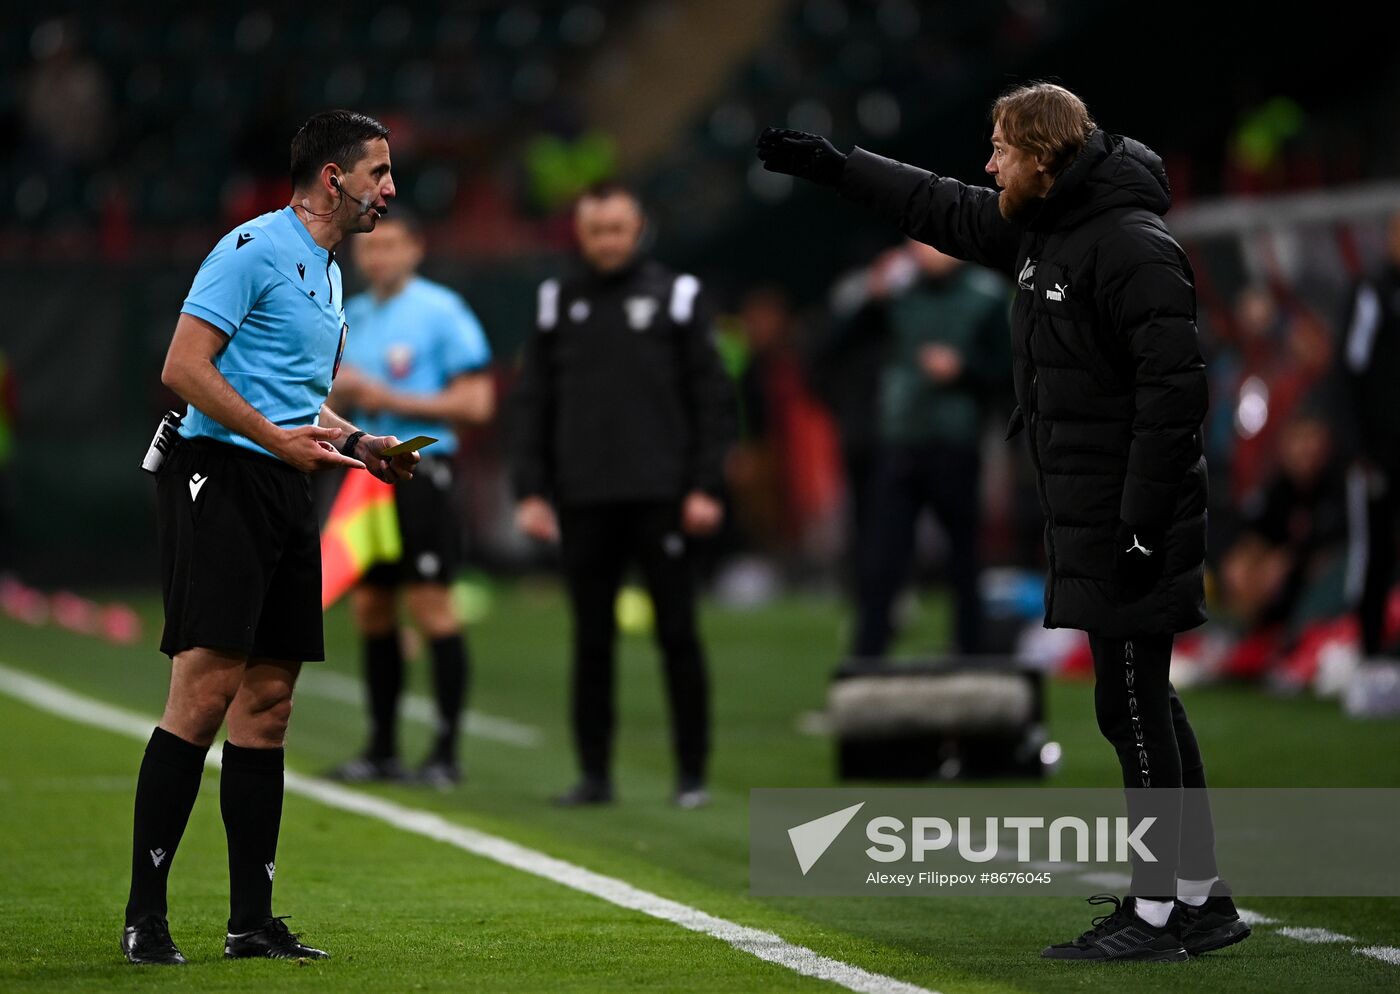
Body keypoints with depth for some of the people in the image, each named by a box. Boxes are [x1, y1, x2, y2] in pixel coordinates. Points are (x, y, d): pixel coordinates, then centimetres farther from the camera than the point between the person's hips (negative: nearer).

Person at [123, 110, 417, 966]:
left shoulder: (330, 274, 21)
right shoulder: (256, 247, -8)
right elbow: (184, 367, -15)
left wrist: (357, 444, 14)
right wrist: (280, 438, -18)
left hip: (287, 493, 9)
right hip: (222, 474, -9)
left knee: (268, 700, 6)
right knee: (207, 686, -14)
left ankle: (252, 921, 9)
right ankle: (145, 915, -11)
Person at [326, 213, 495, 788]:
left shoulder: (441, 312, -6)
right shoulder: (353, 317, 15)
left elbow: (476, 402, -11)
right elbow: (334, 409, 22)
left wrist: (391, 399, -13)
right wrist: (341, 390, -2)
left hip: (419, 475, -7)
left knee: (431, 607, -7)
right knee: (370, 609, 7)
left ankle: (446, 752, -3)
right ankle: (382, 750, 14)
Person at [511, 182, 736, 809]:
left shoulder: (675, 297, 4)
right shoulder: (557, 304, 11)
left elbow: (711, 398, 1)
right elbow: (532, 404, 10)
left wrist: (704, 487, -6)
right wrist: (531, 492, 2)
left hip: (661, 497, -2)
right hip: (584, 499, 2)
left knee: (677, 634, -1)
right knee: (592, 641, 5)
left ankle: (692, 773, 5)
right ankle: (594, 773, 11)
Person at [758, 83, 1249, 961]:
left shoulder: (1134, 247, -17)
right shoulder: (1040, 230, 12)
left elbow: (1174, 390, -22)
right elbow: (944, 211, 28)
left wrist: (1142, 527, -23)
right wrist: (829, 164, 28)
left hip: (1132, 526, -10)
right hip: (1090, 525, 10)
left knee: (1134, 709, -6)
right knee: (1145, 707, 13)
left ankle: (1156, 914, -1)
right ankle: (1203, 900, 19)